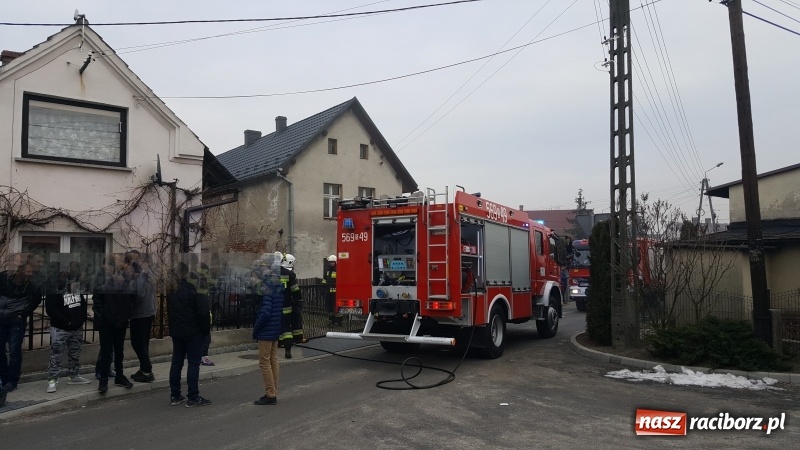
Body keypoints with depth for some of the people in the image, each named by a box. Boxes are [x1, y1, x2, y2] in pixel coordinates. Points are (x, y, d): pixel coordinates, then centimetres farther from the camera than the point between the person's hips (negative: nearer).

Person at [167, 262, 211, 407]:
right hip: (194, 332, -6)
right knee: (193, 363, -2)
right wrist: (206, 329, -5)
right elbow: (203, 312, -17)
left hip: (176, 332, 6)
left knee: (176, 362, 12)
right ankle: (193, 398, -1)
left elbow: (168, 311, 14)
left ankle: (175, 396, 18)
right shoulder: (193, 289, -15)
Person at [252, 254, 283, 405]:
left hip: (266, 330, -9)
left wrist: (255, 328, -13)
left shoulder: (267, 286, -18)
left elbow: (265, 311, -22)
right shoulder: (279, 285, 9)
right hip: (276, 330, 9)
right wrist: (278, 324, 17)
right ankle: (273, 393, 21)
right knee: (273, 360, 14)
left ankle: (270, 394, 2)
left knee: (264, 361, -1)